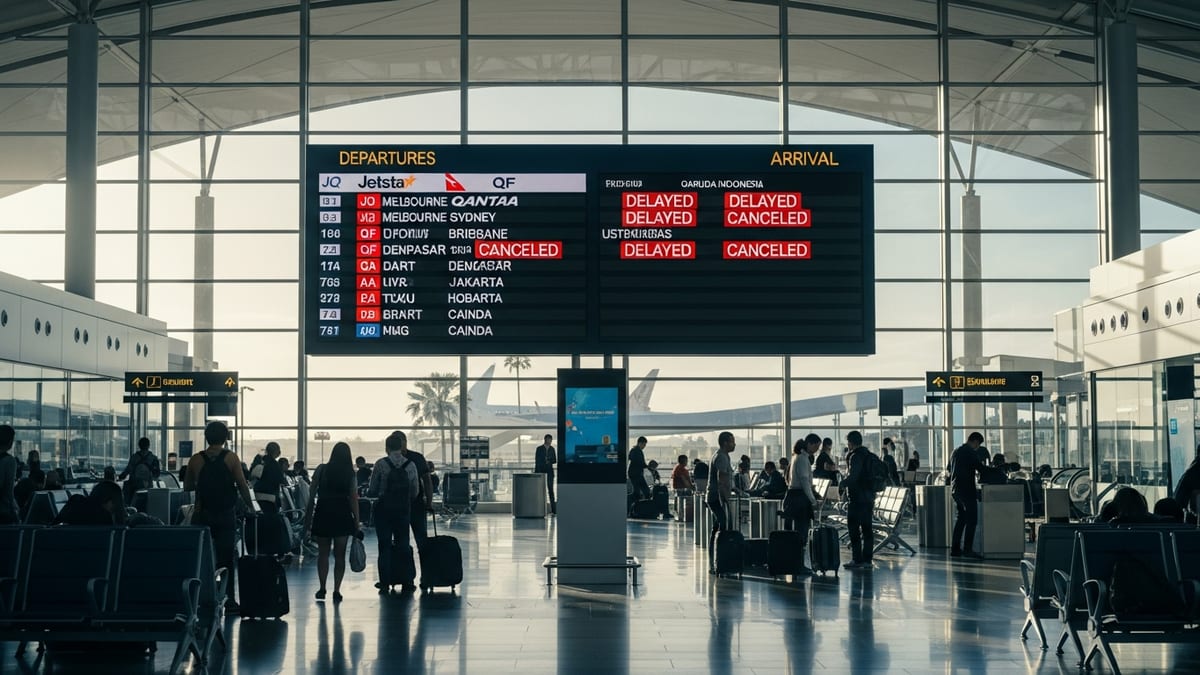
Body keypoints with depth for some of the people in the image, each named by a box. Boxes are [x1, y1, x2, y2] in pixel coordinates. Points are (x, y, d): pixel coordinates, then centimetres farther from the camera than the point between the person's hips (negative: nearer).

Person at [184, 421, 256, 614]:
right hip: (226, 515, -1)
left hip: (202, 515, 1)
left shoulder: (196, 460, 0)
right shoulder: (231, 458, -5)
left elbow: (187, 486, 7)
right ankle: (229, 600, 4)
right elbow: (242, 485, -5)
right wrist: (250, 506, 6)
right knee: (226, 557, 5)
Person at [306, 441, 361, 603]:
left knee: (323, 553, 13)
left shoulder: (321, 470, -1)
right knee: (339, 555, 7)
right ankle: (336, 591, 3)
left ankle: (322, 589, 11)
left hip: (323, 515, 0)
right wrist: (357, 522, 1)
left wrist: (308, 517, 5)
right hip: (342, 516, 0)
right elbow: (354, 499, -3)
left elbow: (312, 495, -2)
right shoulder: (351, 474, -1)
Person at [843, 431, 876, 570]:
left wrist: (842, 483, -5)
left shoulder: (856, 456, -13)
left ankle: (857, 559, -6)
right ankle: (867, 560, 11)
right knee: (867, 528, 10)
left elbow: (853, 476, -21)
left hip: (858, 498, -9)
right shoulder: (869, 455, 15)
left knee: (854, 528, -4)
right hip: (869, 497, 9)